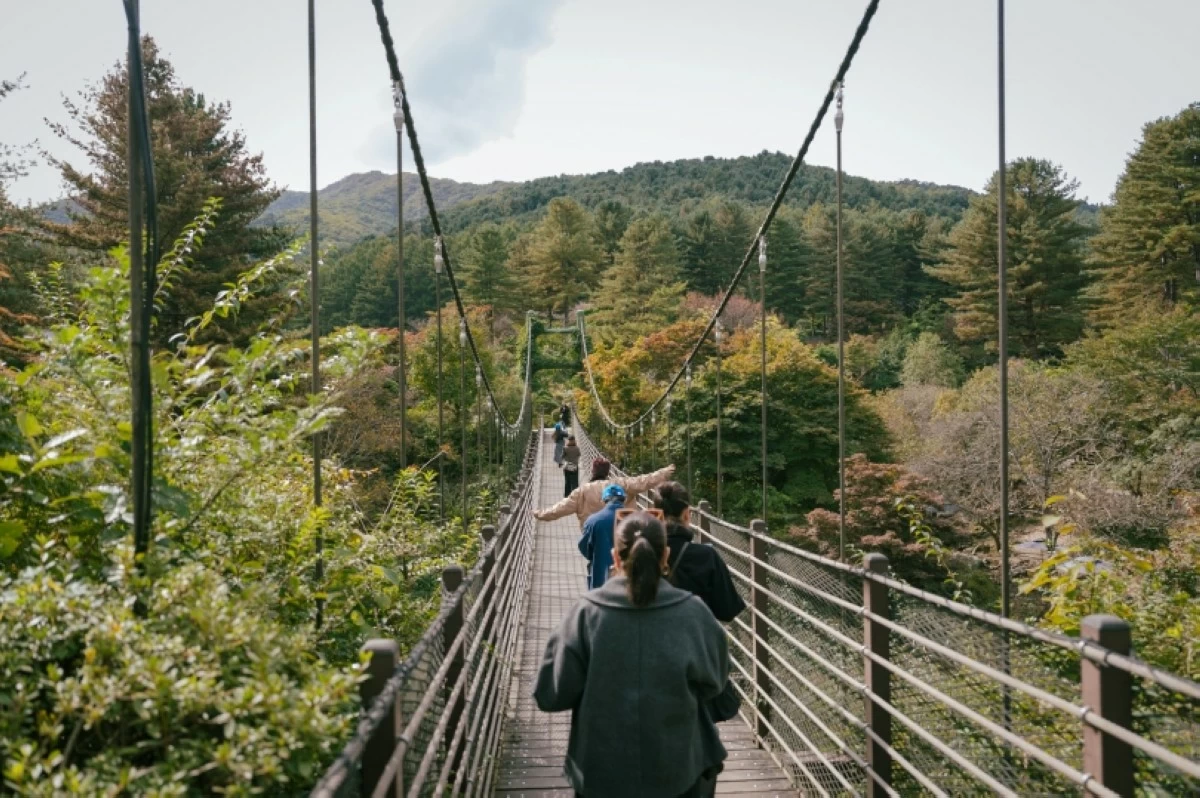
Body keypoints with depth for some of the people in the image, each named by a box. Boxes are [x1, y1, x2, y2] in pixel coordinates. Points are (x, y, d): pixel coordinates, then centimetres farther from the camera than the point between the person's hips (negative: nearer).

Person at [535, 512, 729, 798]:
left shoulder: (586, 613, -18)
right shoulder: (693, 614, -15)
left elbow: (551, 694, -11)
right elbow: (714, 680, 2)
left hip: (601, 773, 0)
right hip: (676, 772, 1)